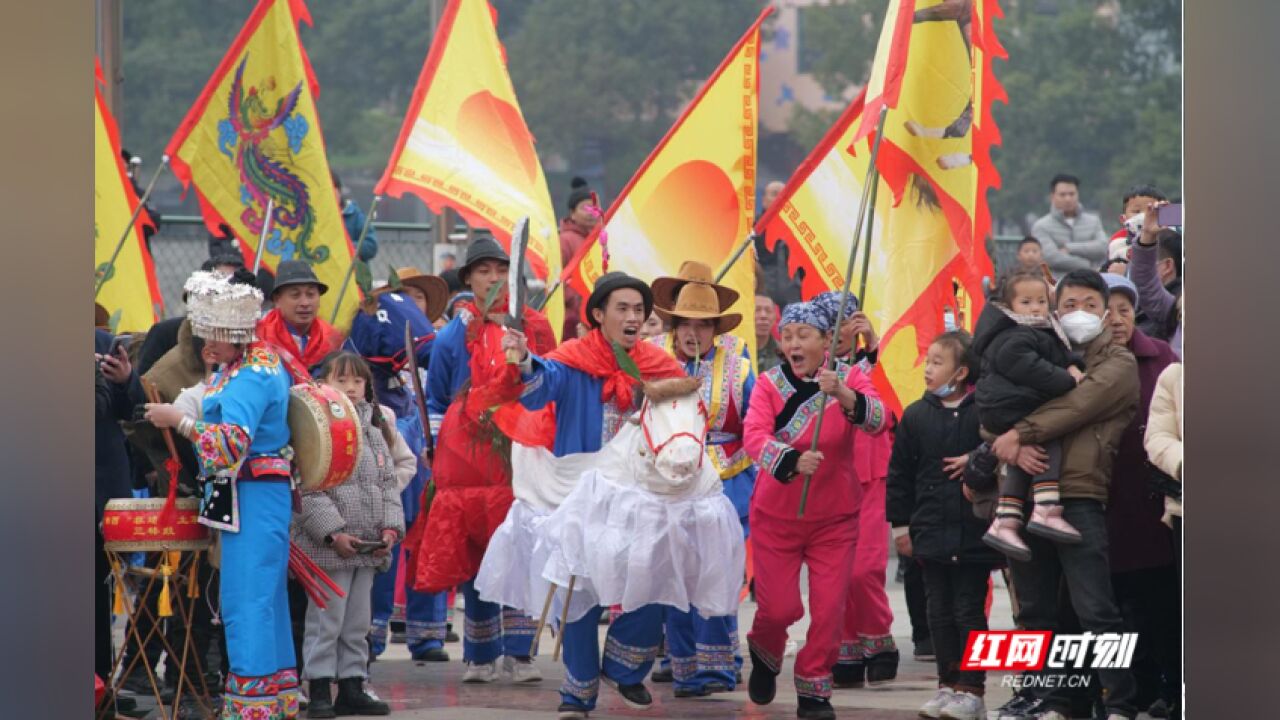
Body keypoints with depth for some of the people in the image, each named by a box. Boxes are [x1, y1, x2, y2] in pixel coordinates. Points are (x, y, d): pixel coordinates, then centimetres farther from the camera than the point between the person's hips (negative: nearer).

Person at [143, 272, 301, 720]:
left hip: (252, 499, -11)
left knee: (246, 602, -10)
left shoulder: (251, 376, -18)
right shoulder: (265, 360, 15)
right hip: (264, 497, 11)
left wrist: (177, 419, -18)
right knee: (266, 599, 14)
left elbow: (232, 443, -26)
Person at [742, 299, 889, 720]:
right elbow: (755, 437, -23)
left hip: (835, 519, 0)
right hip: (776, 516, 0)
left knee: (829, 610, -3)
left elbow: (878, 421, -24)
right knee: (779, 608, 0)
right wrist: (793, 461, -41)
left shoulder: (849, 380, -6)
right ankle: (764, 655, 34)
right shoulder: (769, 385, -7)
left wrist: (844, 396, -43)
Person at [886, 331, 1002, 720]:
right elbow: (899, 474, 7)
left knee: (969, 611, 1)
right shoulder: (916, 415, 4)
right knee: (940, 612, 9)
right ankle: (948, 685, 17)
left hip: (974, 534, -4)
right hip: (932, 531, 4)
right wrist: (900, 524, 6)